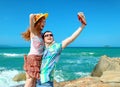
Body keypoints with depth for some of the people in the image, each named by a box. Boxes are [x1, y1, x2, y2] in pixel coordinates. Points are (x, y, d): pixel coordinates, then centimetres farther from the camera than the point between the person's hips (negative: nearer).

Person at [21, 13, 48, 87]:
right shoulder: (33, 31, -7)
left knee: (34, 80, 9)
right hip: (33, 58, -7)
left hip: (39, 59, 7)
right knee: (31, 80, -4)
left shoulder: (40, 34, 13)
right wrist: (38, 15, -4)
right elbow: (31, 16, -20)